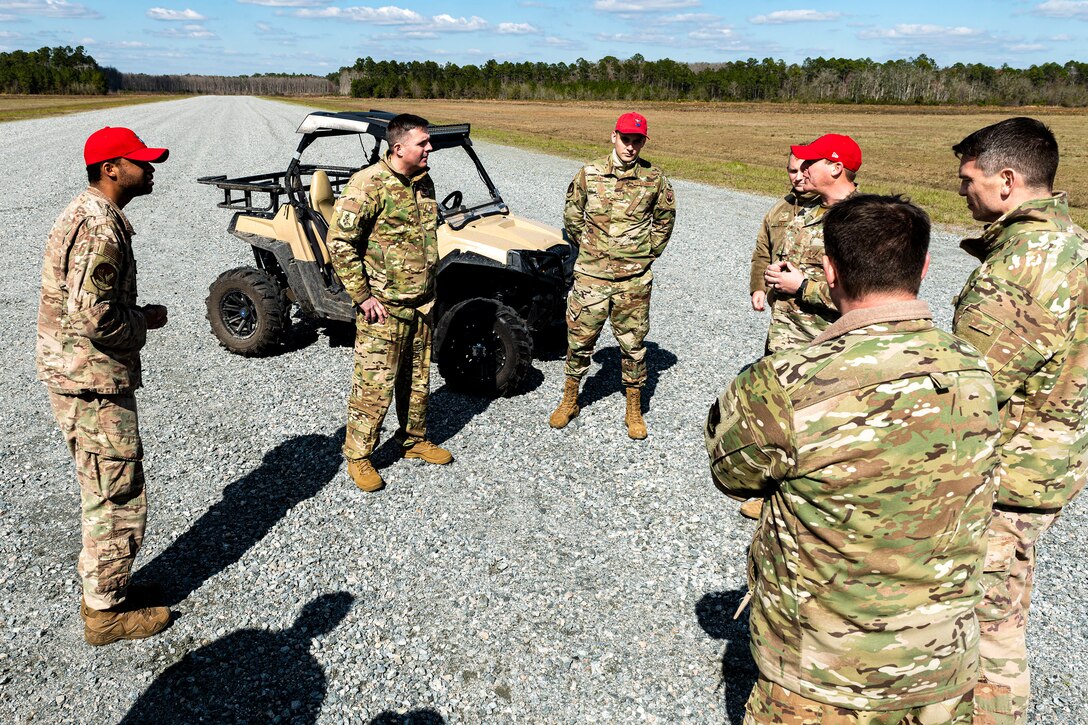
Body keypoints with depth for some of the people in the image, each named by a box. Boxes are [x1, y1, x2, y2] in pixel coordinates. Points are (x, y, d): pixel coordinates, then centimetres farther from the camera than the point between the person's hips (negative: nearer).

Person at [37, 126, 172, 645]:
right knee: (119, 502, 3)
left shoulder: (90, 214, 11)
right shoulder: (100, 227, -22)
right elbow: (93, 317, -29)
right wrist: (145, 321, -12)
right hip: (94, 384, -11)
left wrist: (137, 316, 9)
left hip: (83, 376, 11)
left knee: (105, 495, 22)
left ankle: (103, 587, 38)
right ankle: (107, 612, 19)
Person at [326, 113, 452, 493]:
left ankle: (414, 440, 35)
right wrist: (362, 296, -17)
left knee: (418, 379, 17)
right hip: (383, 307, -7)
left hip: (422, 304, 7)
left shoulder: (423, 182, 8)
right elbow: (340, 243, -16)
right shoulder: (368, 184, -16)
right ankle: (358, 456, 15)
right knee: (375, 385, -1)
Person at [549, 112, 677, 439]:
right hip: (591, 276, 0)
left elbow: (665, 218, 14)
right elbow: (572, 216, 12)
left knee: (633, 345, 8)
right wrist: (587, 249, 11)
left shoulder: (654, 179, -1)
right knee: (579, 340, 8)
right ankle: (569, 401, 28)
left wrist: (648, 252, 12)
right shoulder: (589, 174, -1)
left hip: (635, 280, 0)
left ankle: (634, 411, 24)